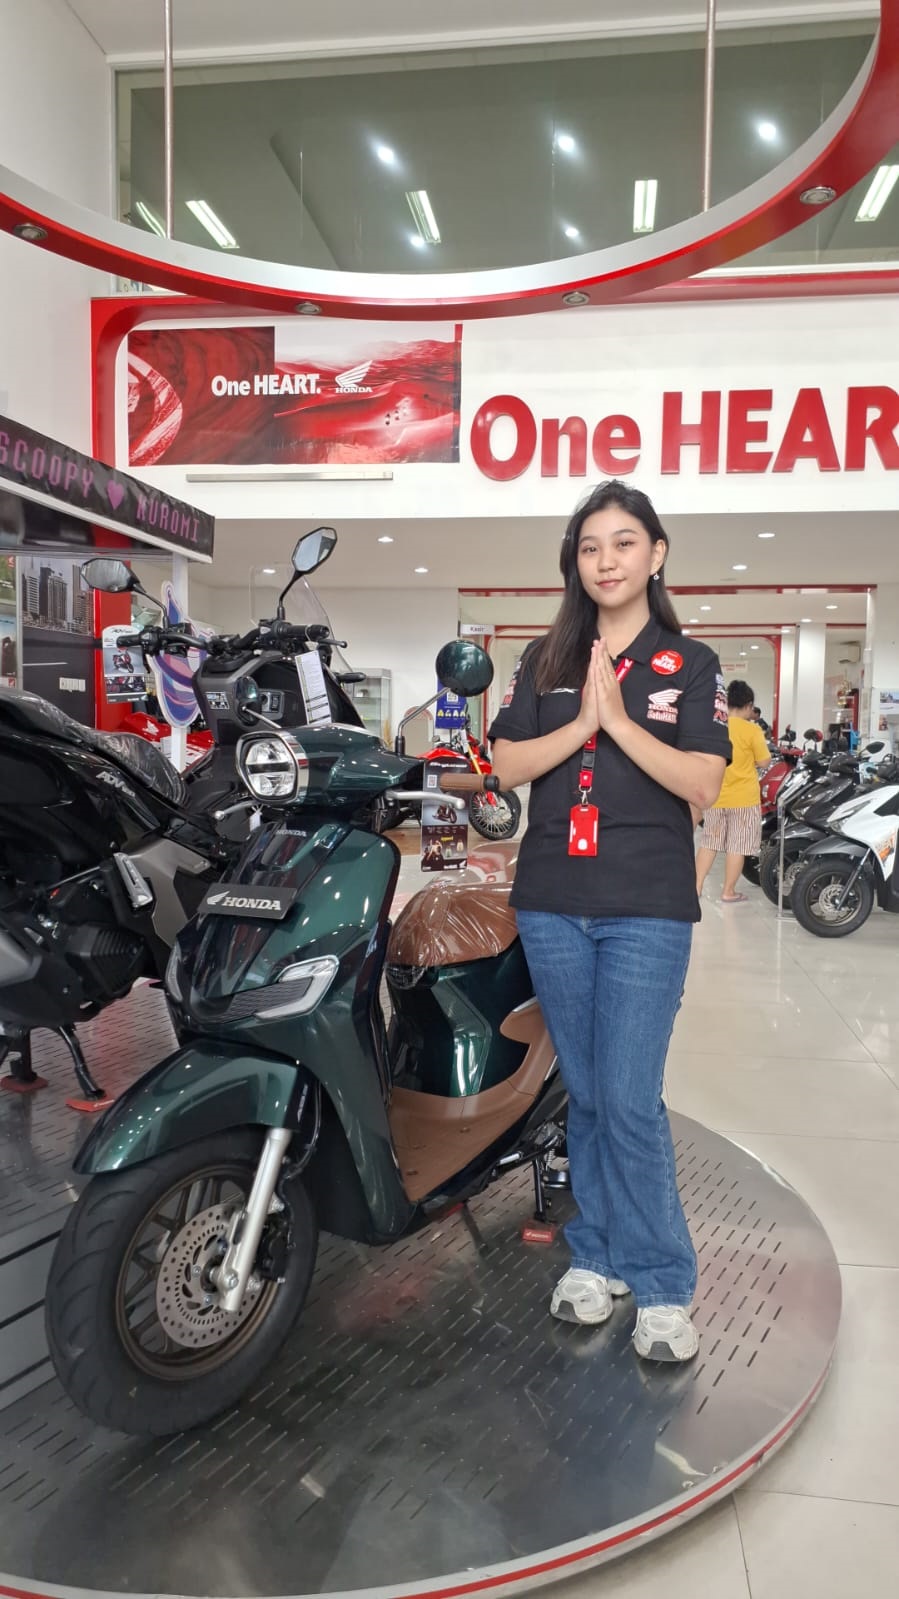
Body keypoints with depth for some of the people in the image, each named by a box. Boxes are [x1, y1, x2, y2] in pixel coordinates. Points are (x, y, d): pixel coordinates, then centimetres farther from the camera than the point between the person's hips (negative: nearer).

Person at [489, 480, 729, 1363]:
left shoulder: (689, 665, 3)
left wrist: (619, 720, -16)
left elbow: (702, 784, -8)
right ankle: (596, 1253, 28)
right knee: (585, 1093, 13)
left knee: (631, 1101, -5)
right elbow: (507, 767, 0)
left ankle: (661, 1284, 12)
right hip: (553, 905, 3)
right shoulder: (545, 659, 10)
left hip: (648, 910, -3)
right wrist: (581, 722, -13)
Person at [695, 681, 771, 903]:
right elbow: (764, 762, -7)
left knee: (709, 843, 14)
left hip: (715, 796, 4)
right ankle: (728, 892, 10)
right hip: (743, 797, -4)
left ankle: (696, 886, 13)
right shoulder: (752, 730, -12)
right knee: (737, 846, 5)